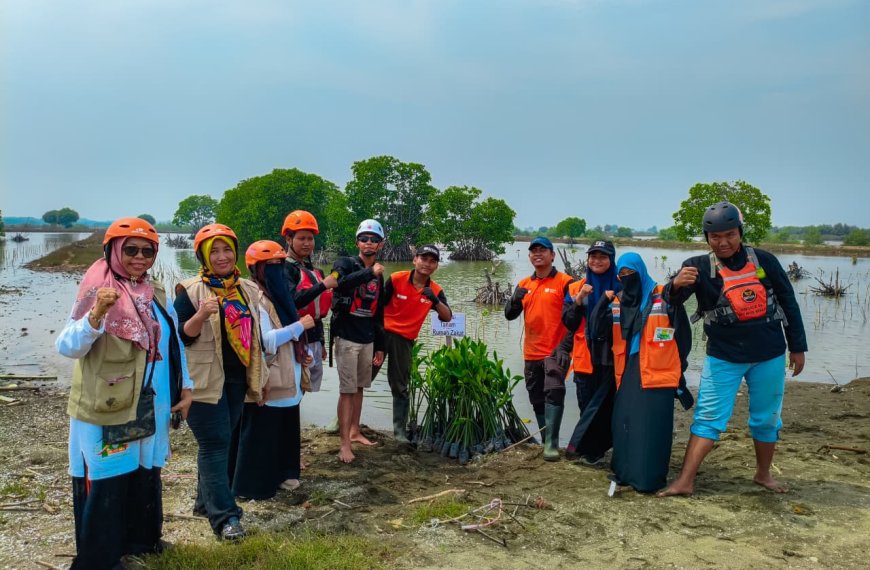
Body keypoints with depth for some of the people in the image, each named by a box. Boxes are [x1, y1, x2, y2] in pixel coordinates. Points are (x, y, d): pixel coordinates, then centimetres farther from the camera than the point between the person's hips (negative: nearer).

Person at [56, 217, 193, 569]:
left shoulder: (156, 294, 7)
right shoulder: (98, 292, -13)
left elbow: (173, 343, 15)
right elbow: (67, 347, -23)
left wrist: (185, 387, 12)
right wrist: (96, 314, -39)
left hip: (151, 408, 7)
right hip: (106, 409, -7)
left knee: (145, 474, 18)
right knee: (104, 482, 0)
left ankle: (140, 538, 36)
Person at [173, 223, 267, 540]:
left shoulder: (248, 289, 8)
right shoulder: (190, 291, -8)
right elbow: (180, 336, -12)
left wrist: (259, 376, 13)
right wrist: (202, 315, -30)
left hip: (237, 378, 6)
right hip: (205, 380, -6)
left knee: (220, 442, 15)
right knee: (215, 443, -6)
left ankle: (206, 501, 29)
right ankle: (224, 515, -3)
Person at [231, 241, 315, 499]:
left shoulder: (276, 294, 14)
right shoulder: (256, 298, -17)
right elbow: (265, 340, -26)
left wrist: (302, 351, 6)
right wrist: (300, 326, -20)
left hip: (286, 378, 9)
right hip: (267, 381, -9)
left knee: (285, 429, 17)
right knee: (261, 434, 2)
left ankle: (281, 474, 31)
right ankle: (254, 484, 13)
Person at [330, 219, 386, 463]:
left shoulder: (378, 276, 13)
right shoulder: (345, 263, -5)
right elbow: (340, 283, -31)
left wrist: (380, 347, 15)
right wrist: (370, 272, -28)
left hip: (367, 340, 6)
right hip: (346, 338, -6)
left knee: (359, 388, 14)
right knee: (347, 390, -7)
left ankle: (354, 431, 28)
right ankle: (344, 443, -4)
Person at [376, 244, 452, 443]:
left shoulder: (435, 290, -2)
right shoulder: (396, 279, -11)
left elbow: (447, 317, -10)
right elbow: (378, 304, -5)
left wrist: (435, 300, -27)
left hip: (405, 340, 2)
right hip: (382, 333, -2)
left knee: (400, 388, 8)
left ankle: (400, 431, 15)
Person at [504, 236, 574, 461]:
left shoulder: (564, 282, -6)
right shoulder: (524, 284, 11)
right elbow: (510, 315, 9)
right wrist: (515, 300, -12)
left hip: (555, 351, -6)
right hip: (532, 353, 6)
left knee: (554, 393, -17)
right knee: (537, 399, 13)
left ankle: (551, 444, -15)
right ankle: (547, 441, 25)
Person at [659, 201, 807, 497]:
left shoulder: (764, 261, -4)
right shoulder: (700, 266, -7)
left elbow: (788, 302, 5)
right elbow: (673, 300, -18)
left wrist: (797, 347, 6)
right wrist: (677, 284, -42)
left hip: (769, 356, 2)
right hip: (723, 356, -1)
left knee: (766, 418, 14)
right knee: (708, 417, -3)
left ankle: (763, 474, 34)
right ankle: (685, 481, -2)